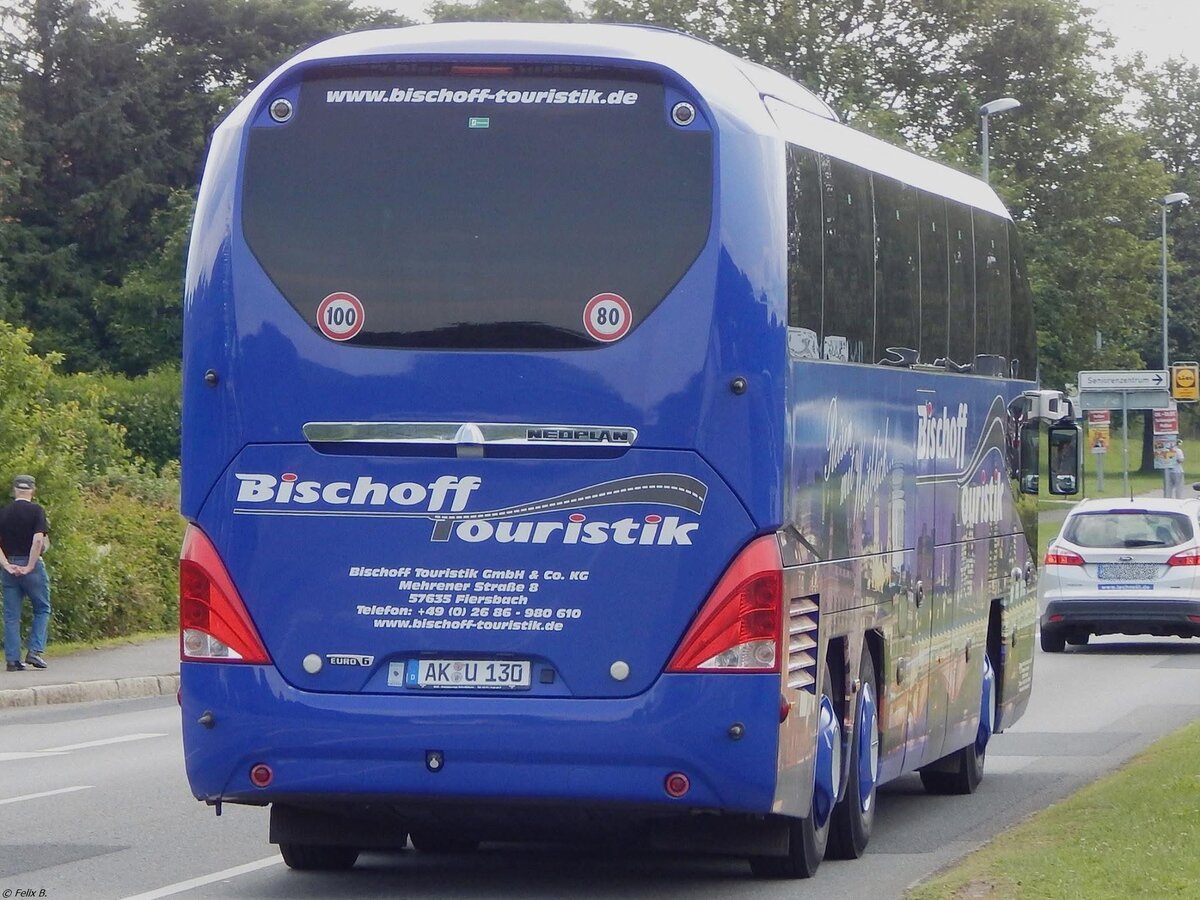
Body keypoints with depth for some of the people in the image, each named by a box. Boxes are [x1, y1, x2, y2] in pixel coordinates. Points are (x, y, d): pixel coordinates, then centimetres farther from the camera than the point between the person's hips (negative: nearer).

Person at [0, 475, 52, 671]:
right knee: (42, 610, 11)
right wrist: (30, 566, -12)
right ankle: (35, 651, -2)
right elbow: (38, 540, -17)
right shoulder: (36, 511, -6)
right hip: (32, 565, -3)